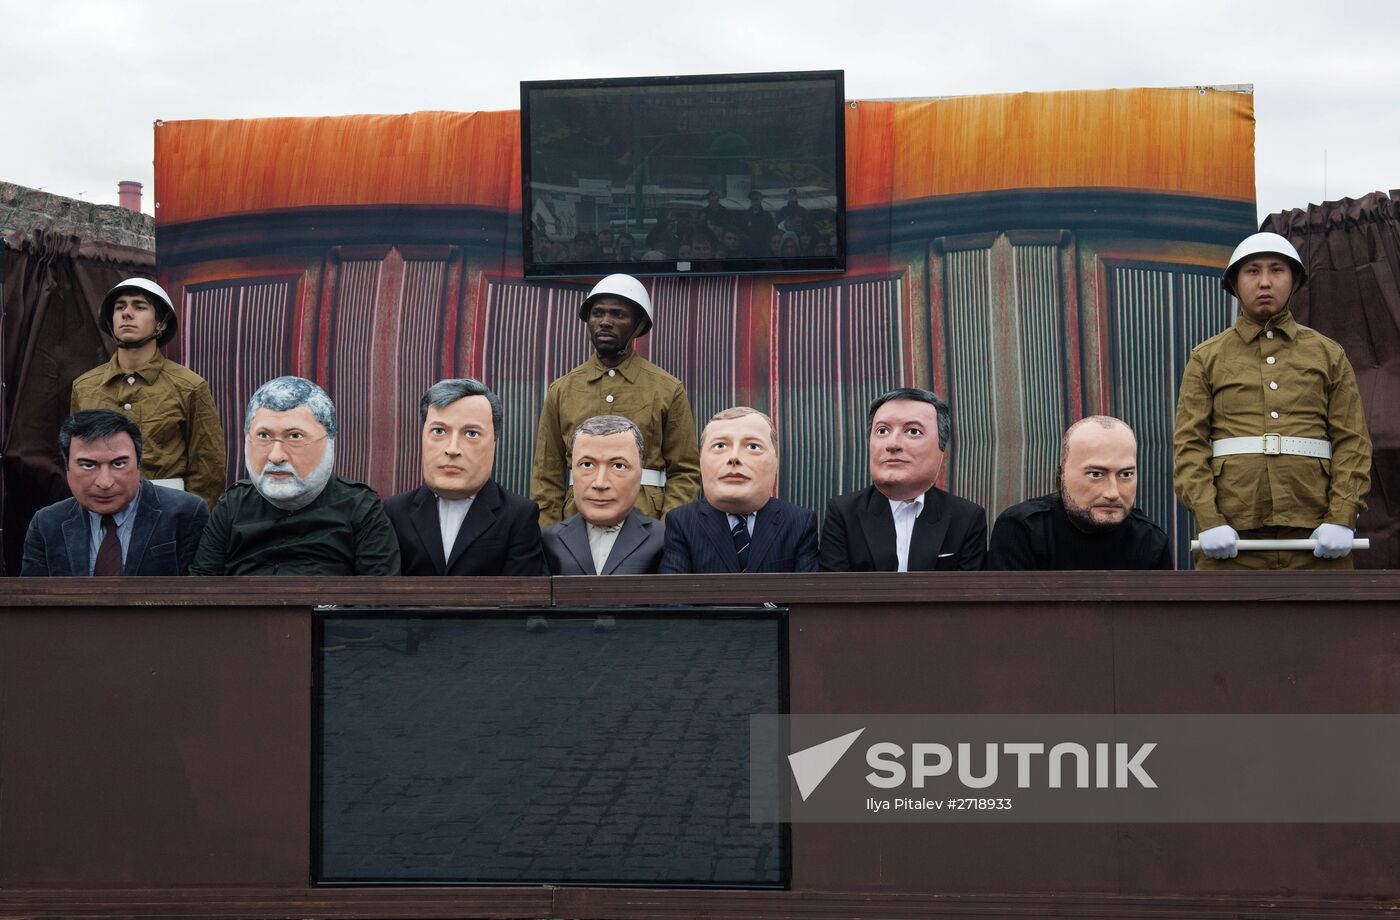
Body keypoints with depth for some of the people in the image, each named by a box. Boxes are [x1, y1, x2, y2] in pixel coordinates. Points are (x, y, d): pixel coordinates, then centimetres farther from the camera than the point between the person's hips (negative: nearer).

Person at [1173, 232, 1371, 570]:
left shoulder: (1329, 354, 14)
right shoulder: (1206, 358, 11)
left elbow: (1352, 441, 6)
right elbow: (1189, 442, 2)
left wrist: (1342, 518, -7)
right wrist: (1208, 520, -11)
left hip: (1317, 536, 1)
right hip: (1232, 537, -1)